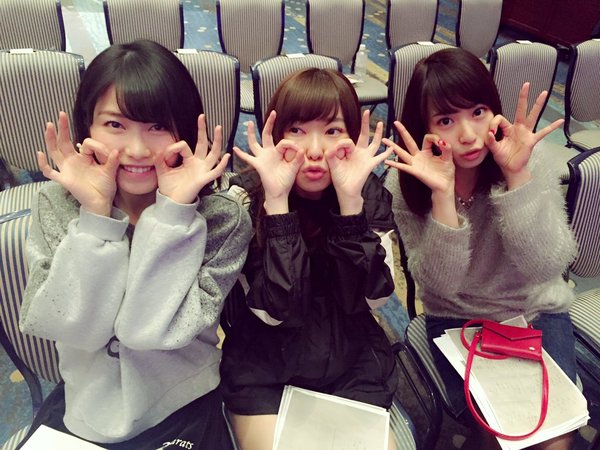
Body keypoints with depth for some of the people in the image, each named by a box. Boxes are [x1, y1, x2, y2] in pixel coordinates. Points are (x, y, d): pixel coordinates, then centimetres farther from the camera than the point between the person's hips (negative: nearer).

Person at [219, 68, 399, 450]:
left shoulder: (370, 194, -8)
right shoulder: (248, 197, -15)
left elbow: (368, 298, -17)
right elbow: (276, 310, -23)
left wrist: (350, 199, -27)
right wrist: (277, 199, -31)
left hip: (355, 363, 2)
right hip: (264, 366, -1)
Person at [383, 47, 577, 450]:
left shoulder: (530, 162, -16)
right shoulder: (406, 184, -17)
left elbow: (546, 269, -22)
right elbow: (439, 285, -22)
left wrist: (518, 177, -33)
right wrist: (442, 195, -35)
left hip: (536, 312, 1)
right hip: (457, 320, -1)